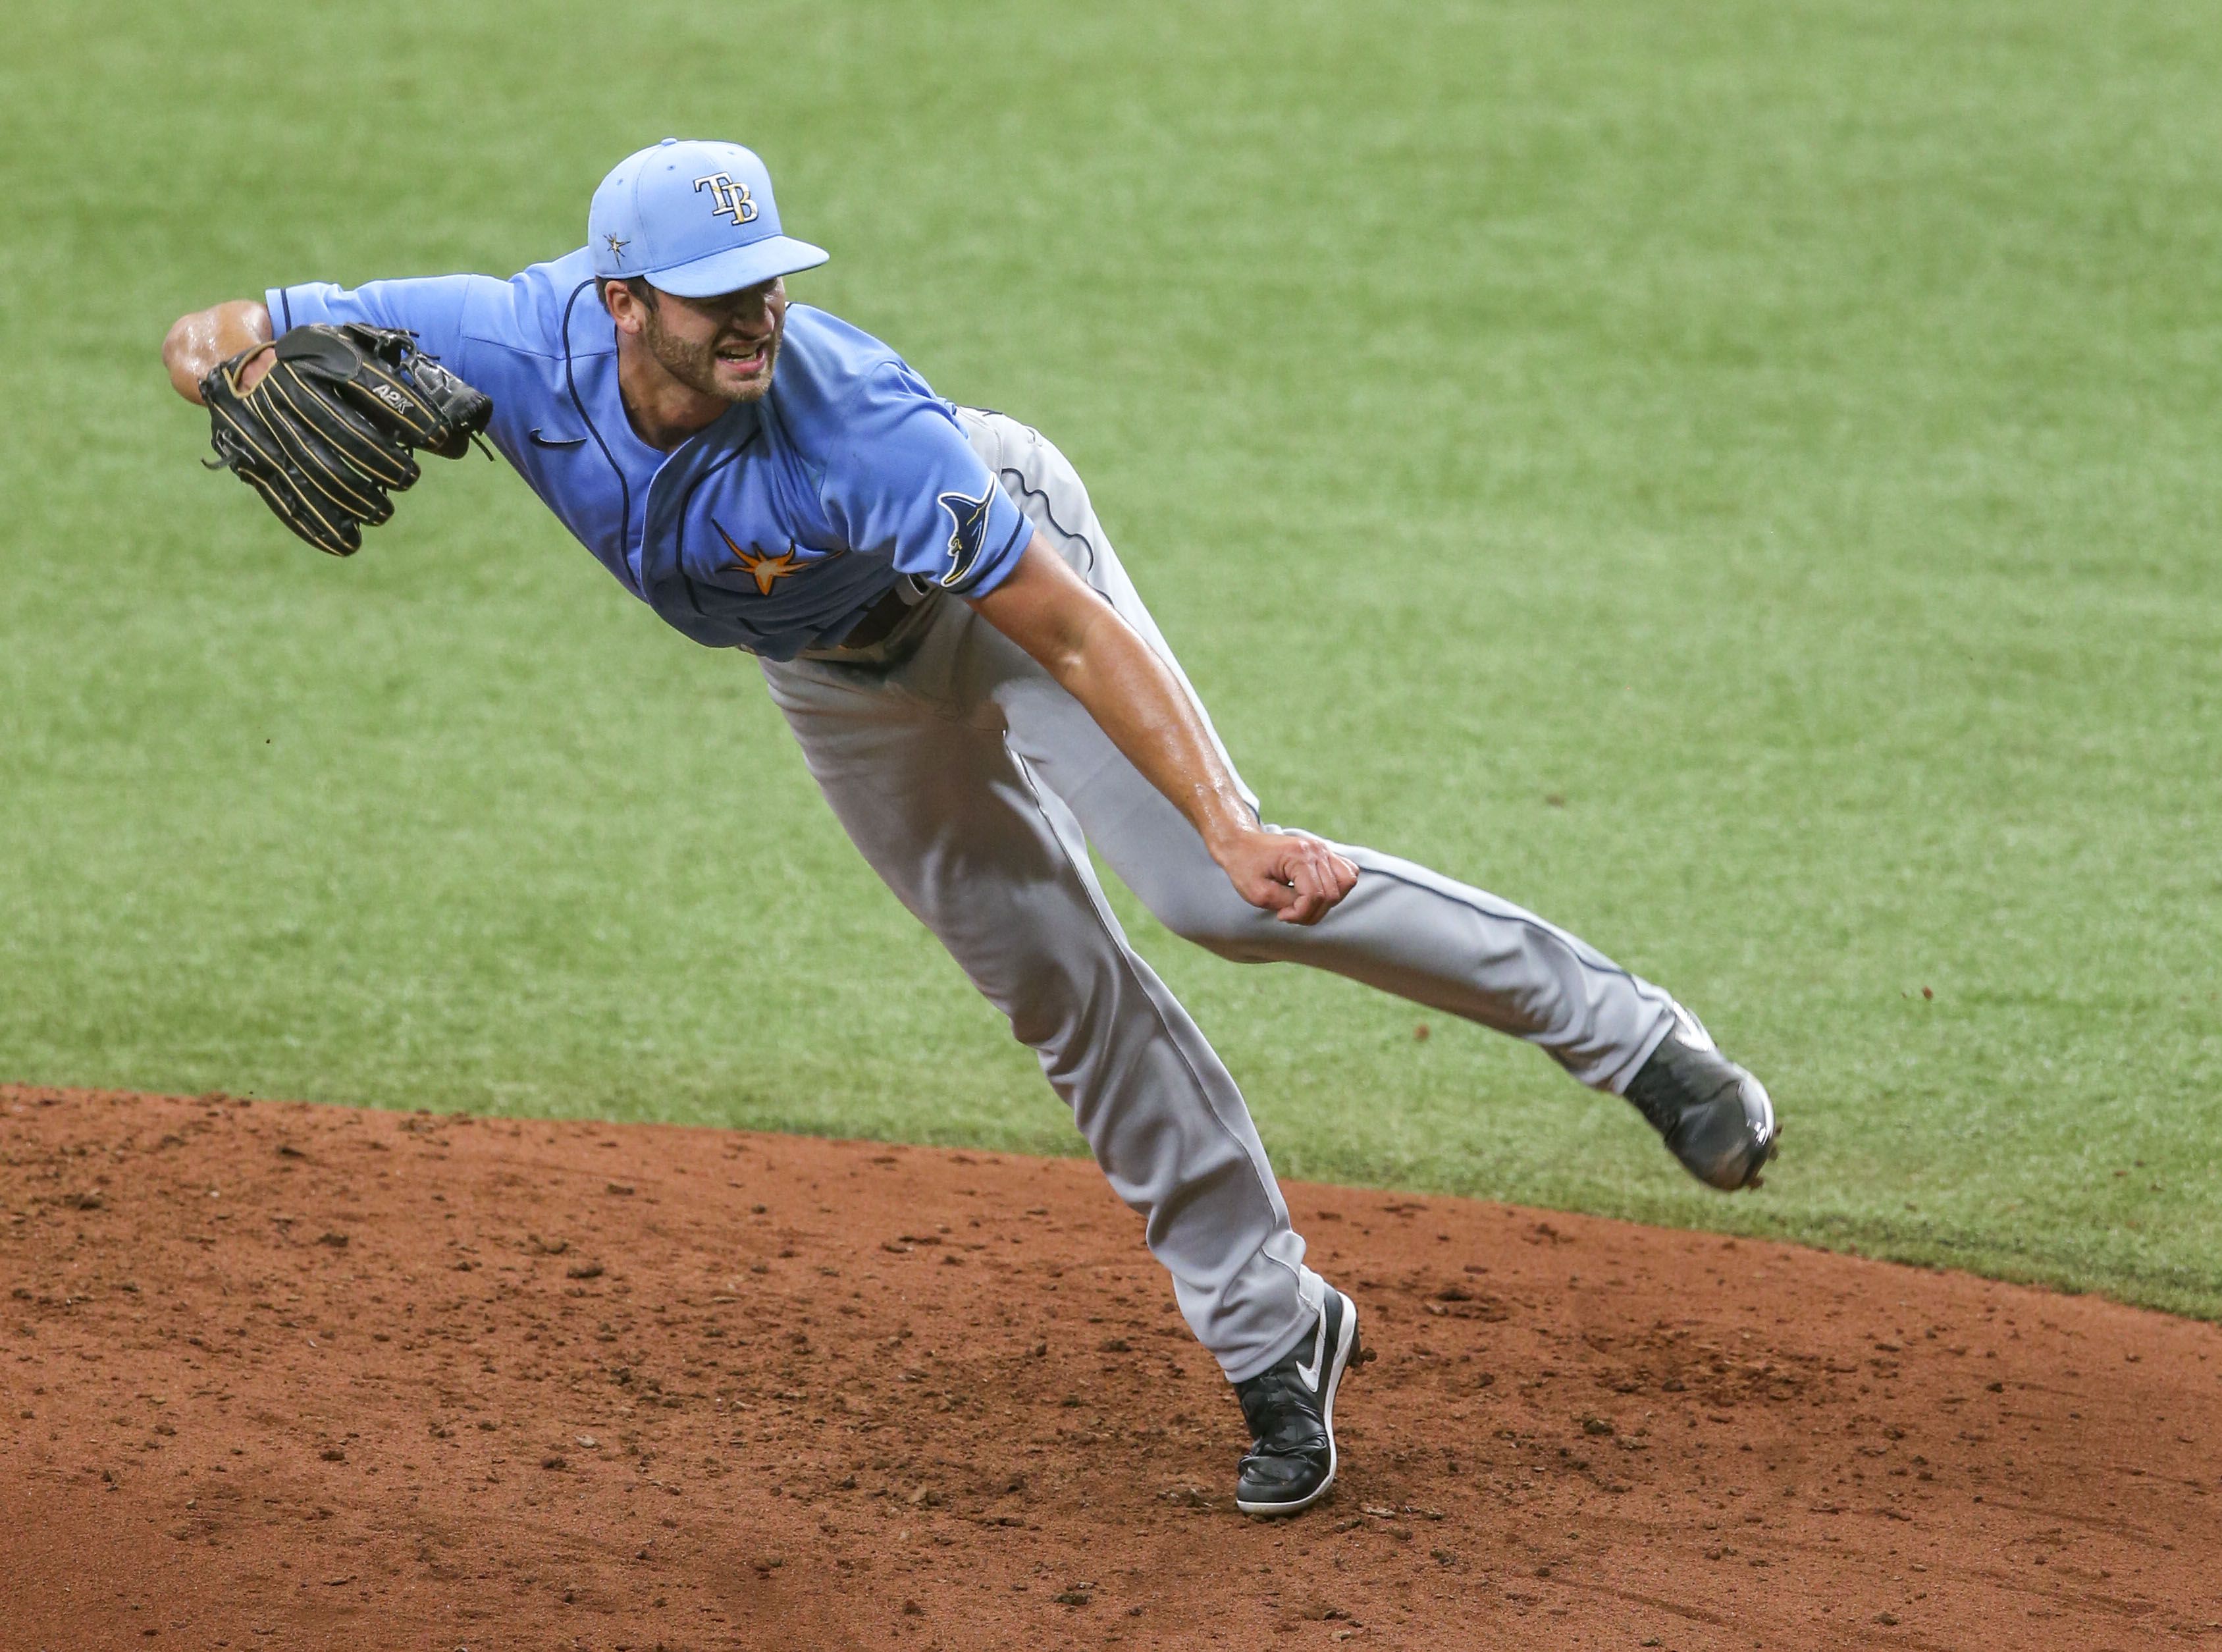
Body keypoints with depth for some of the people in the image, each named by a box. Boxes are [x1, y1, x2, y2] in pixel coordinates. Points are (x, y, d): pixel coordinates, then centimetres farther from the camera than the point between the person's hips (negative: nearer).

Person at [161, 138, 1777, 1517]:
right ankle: (1275, 1340, 18)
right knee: (1058, 986, 7)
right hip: (841, 670, 5)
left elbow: (1074, 630, -41)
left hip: (1001, 550, -5)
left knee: (1223, 889, -19)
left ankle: (1624, 1028, -4)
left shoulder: (849, 426, -42)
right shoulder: (524, 347, -31)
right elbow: (244, 332, -19)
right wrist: (229, 340, -43)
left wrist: (1228, 828, -50)